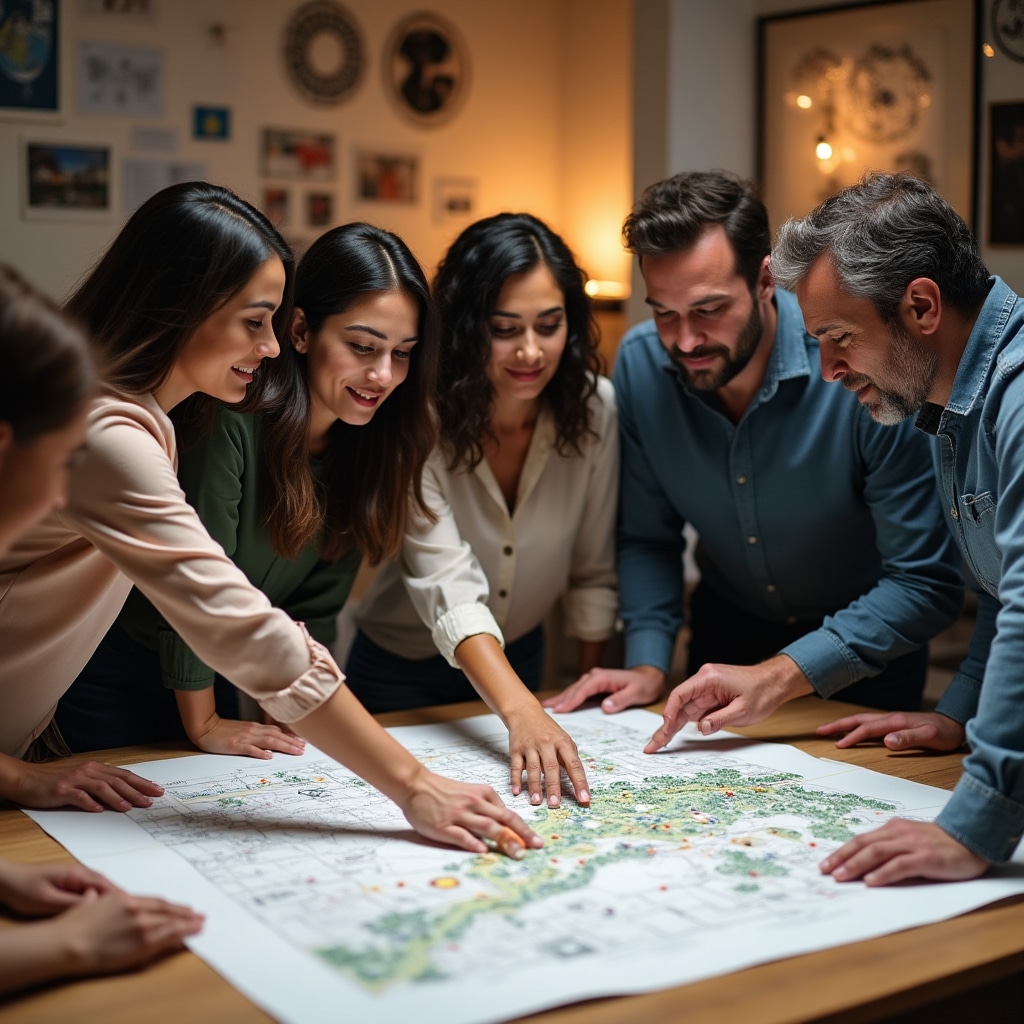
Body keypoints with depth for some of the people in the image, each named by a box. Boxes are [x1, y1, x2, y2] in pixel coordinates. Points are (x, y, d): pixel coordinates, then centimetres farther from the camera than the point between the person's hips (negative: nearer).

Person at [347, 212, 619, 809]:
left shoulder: (593, 407, -18)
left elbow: (593, 573, -7)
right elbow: (448, 587, -39)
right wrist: (521, 712, -52)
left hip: (521, 657, 3)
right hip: (402, 670, -3)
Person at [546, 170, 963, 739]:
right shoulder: (640, 363, -15)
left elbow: (925, 583, -27)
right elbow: (649, 537, -2)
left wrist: (779, 677, -35)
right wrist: (648, 661, -16)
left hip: (861, 649, -2)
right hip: (729, 629, 3)